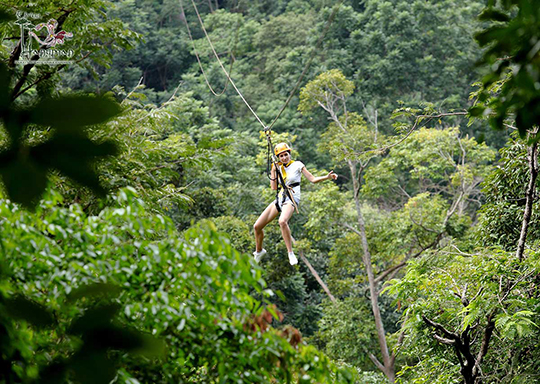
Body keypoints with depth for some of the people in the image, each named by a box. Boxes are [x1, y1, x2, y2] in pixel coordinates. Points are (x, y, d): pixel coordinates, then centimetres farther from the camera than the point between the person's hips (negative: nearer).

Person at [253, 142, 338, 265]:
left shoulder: (297, 165, 2)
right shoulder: (279, 168, 15)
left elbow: (312, 179, 0)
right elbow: (274, 187, 8)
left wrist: (327, 177, -15)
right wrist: (273, 171, 0)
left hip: (292, 199, -6)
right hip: (280, 198, 6)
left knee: (282, 221, -39)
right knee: (257, 226, 2)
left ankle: (290, 253, -29)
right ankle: (259, 251, 27)